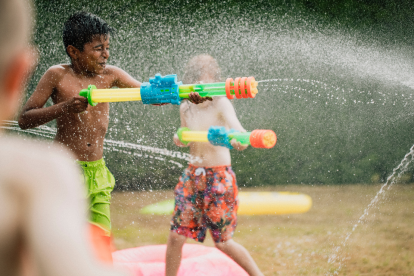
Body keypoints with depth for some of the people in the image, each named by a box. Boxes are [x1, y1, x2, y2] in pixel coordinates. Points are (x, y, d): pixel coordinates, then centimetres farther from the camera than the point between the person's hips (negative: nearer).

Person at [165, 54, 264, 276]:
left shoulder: (221, 104, -13)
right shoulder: (186, 108, 3)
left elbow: (236, 127, -31)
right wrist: (180, 139, -5)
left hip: (219, 177, -5)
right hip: (193, 175, 5)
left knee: (223, 242, 3)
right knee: (176, 236, 0)